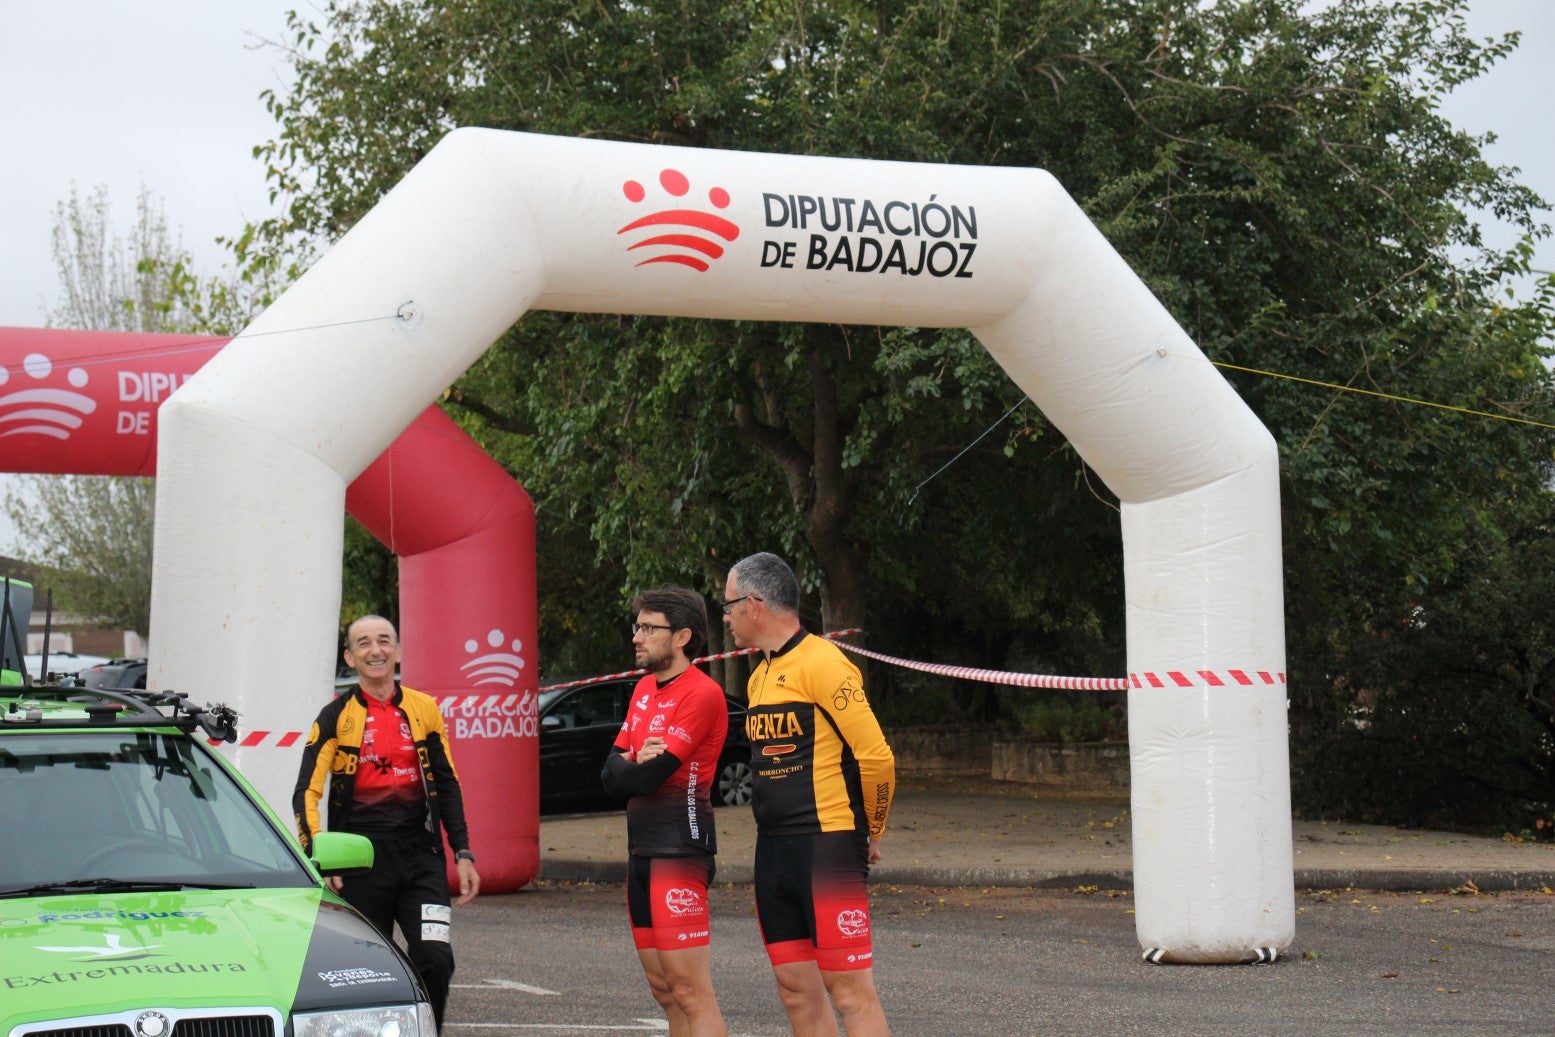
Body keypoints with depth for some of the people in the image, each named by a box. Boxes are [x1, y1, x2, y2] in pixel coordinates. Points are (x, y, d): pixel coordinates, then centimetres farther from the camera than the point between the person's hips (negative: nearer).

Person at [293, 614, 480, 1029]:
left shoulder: (424, 710, 9)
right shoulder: (337, 717, 2)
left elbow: (447, 785, 12)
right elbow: (307, 792, -2)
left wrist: (463, 853, 6)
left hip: (420, 852, 1)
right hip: (361, 856, -1)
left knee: (435, 958, -12)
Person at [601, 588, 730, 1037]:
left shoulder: (701, 693, -13)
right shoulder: (644, 688, 15)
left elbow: (646, 777, -17)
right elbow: (612, 770, 10)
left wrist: (626, 769, 4)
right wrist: (637, 765, -11)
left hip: (680, 847, -9)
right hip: (642, 848, 9)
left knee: (690, 992, -12)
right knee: (664, 991, 12)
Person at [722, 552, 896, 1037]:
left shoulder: (821, 663, -12)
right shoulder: (760, 676, 16)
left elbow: (876, 756, -16)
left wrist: (871, 833, -3)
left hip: (827, 848, -9)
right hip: (773, 849, 9)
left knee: (850, 991, -10)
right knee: (797, 991, 10)